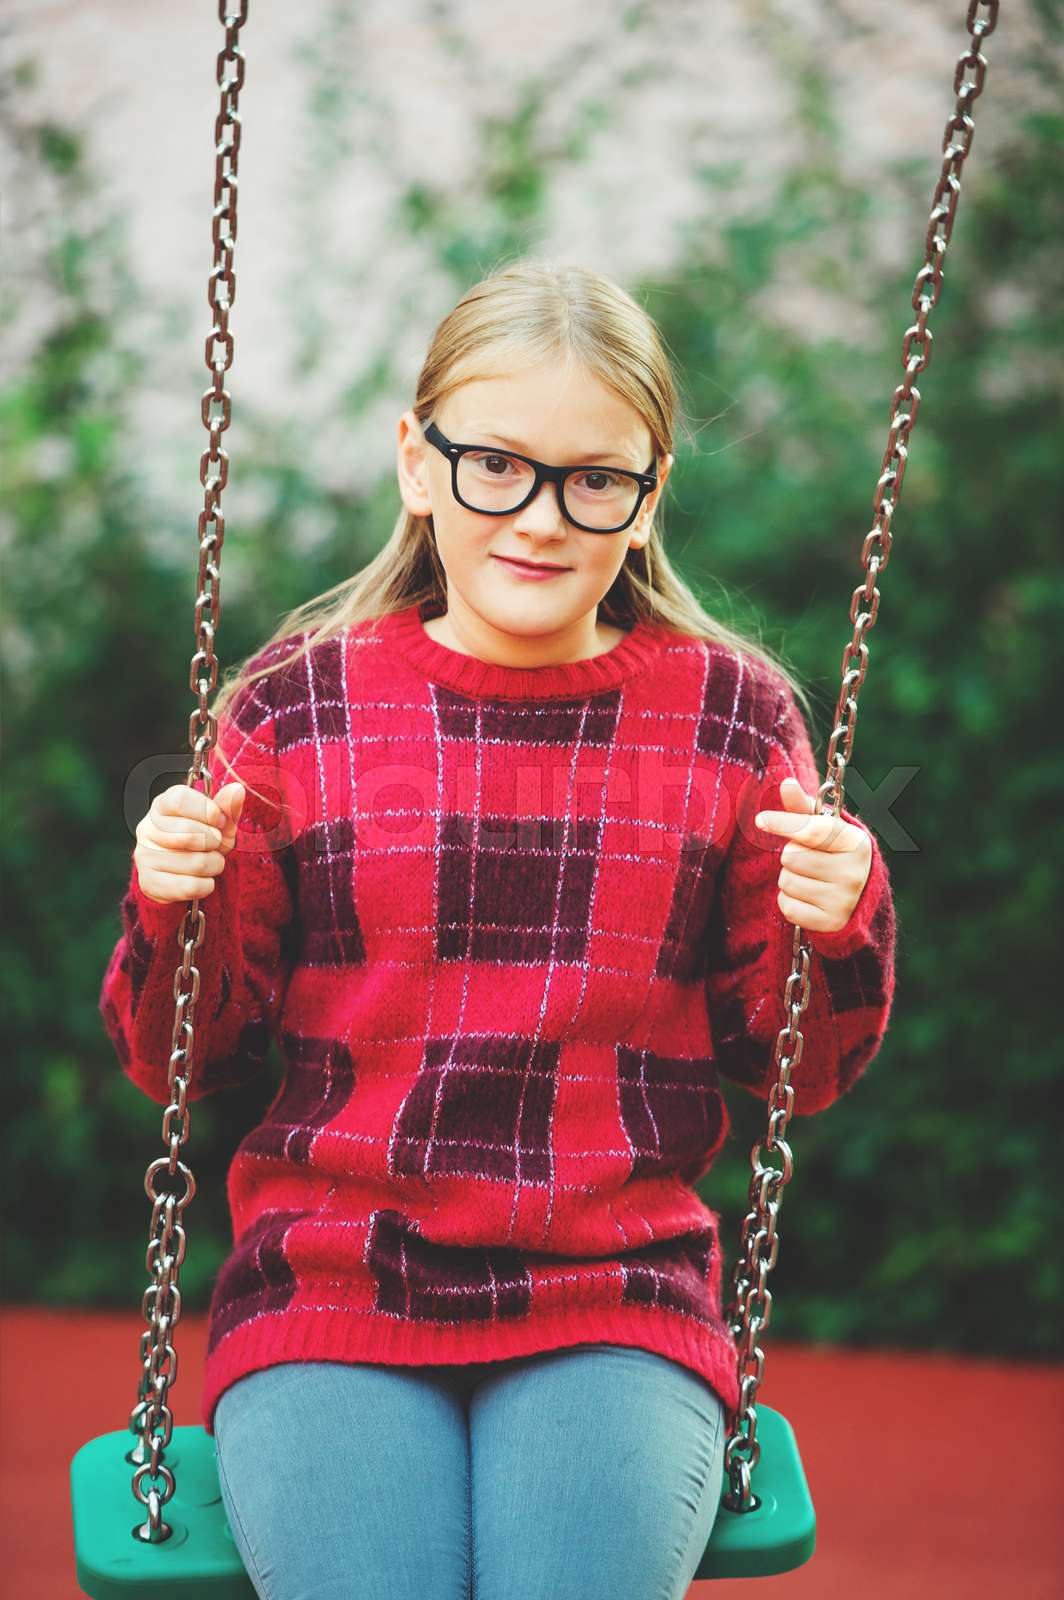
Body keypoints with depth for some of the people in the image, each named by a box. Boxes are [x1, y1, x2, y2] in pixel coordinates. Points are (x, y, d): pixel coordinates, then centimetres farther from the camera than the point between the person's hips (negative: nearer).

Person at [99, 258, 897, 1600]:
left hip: (619, 1306, 1)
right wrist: (176, 913, -10)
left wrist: (838, 934, -8)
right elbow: (183, 1060, 9)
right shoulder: (298, 708, 3)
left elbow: (795, 1071, 11)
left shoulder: (734, 715, 5)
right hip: (325, 1287, 0)